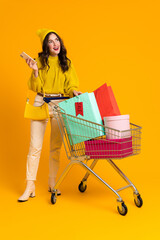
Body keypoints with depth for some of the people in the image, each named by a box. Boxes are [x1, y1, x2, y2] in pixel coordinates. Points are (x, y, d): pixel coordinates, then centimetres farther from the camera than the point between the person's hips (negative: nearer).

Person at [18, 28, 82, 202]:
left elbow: (71, 84, 6)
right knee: (35, 146, -4)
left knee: (56, 146, 7)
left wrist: (74, 92, -16)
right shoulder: (40, 61, 2)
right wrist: (35, 71, -16)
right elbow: (35, 87, -1)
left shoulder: (66, 63, 8)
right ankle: (30, 187, 2)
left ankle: (52, 183, 20)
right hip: (41, 103, -2)